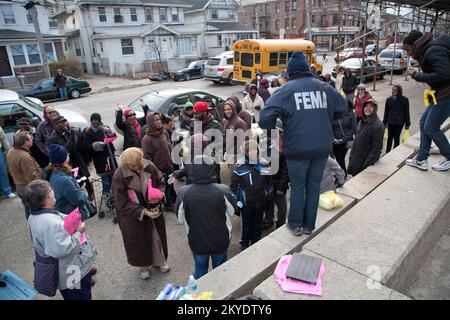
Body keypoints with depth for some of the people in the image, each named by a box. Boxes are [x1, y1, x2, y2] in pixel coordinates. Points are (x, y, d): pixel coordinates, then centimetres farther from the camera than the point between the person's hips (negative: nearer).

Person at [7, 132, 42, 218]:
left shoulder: (10, 152, 0)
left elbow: (11, 170, 14)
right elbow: (32, 178, -27)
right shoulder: (24, 157, -30)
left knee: (28, 210, 23)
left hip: (19, 187, 9)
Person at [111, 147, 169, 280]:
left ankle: (160, 260, 48)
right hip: (133, 215, -3)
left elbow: (160, 182, 1)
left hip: (153, 209, 3)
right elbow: (122, 203, -21)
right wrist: (143, 212, -27)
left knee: (157, 236, 21)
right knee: (139, 241, 14)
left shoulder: (148, 166, -15)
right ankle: (144, 266, 42)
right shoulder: (119, 177, -25)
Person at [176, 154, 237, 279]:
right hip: (220, 240, 0)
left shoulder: (183, 193, -24)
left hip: (197, 241, 0)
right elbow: (232, 211, -6)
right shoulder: (223, 191, -26)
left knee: (200, 269, 24)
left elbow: (180, 219, -7)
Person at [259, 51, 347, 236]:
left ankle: (295, 225, 27)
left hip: (298, 149, -3)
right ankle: (309, 225, 30)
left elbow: (266, 116, -17)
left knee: (297, 188, 14)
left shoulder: (286, 90, -6)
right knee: (314, 186, 17)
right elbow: (342, 107, 18)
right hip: (323, 147, 3)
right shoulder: (323, 87, 6)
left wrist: (271, 130, 1)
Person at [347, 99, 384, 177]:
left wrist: (366, 165, -21)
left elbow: (376, 148, -21)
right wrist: (351, 156, 13)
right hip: (355, 160, 7)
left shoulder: (378, 125, -19)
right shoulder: (362, 122, 7)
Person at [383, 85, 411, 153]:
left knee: (396, 137, 1)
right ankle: (387, 152, 19)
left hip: (399, 122, -2)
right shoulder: (389, 99, 3)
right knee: (390, 137, 8)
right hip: (390, 121, 2)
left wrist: (407, 124, -1)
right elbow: (386, 111, 9)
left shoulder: (404, 100, -4)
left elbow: (406, 112, -1)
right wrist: (384, 122, 10)